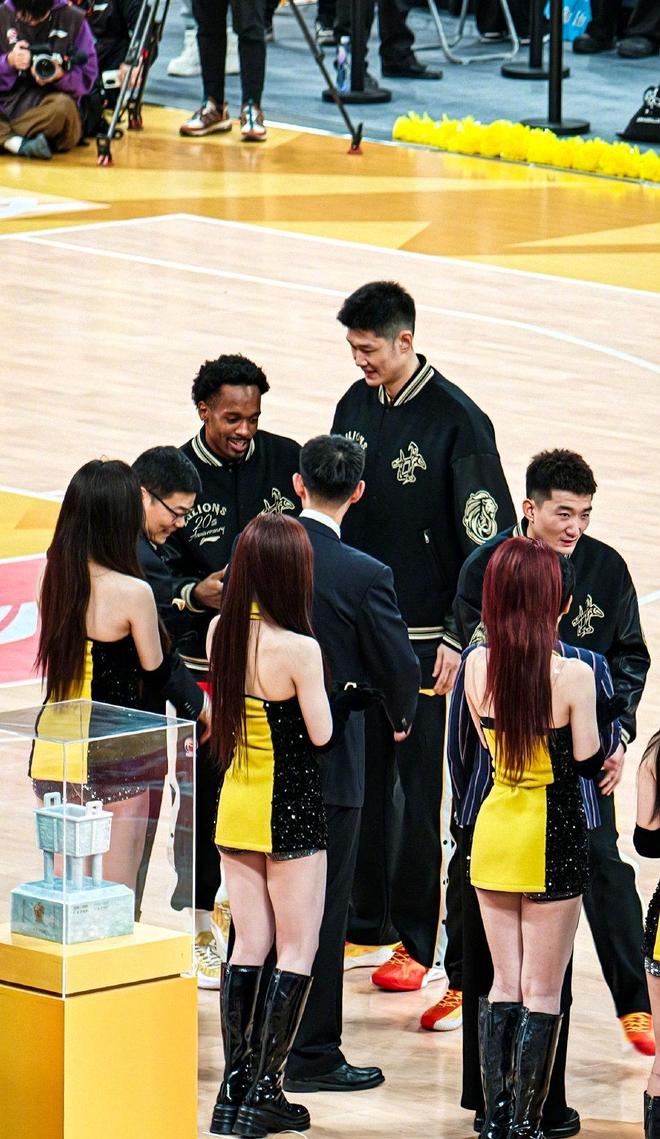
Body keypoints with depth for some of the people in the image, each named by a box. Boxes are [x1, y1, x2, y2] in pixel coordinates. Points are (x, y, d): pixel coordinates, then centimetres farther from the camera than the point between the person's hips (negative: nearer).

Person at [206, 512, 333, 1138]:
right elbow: (320, 734, -13)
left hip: (236, 802, 6)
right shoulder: (298, 648, -21)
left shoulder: (221, 632, -1)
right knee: (298, 949, 4)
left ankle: (234, 1086, 12)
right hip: (291, 809, -6)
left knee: (248, 946, 13)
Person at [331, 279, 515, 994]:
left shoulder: (457, 420, -12)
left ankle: (419, 942, 4)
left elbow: (487, 538, -12)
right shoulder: (354, 407, 8)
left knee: (420, 787, -2)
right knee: (362, 778, 10)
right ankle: (366, 921, 21)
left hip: (425, 639, -6)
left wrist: (459, 639, -15)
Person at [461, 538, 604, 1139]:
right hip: (552, 841, -4)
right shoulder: (573, 675, -18)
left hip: (494, 833, 4)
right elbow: (588, 761, -10)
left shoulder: (478, 665, -5)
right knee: (542, 994, 4)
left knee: (503, 985, 14)